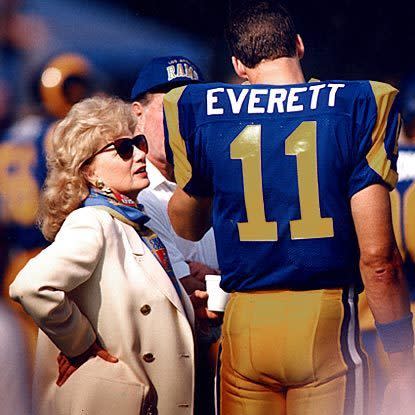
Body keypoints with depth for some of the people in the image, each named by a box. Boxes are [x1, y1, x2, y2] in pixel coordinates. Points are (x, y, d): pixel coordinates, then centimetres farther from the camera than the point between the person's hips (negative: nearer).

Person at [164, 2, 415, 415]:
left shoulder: (198, 111, 3)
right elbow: (377, 256, -8)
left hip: (245, 323, 2)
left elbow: (187, 228, 18)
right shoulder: (358, 106, -4)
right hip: (326, 319, -2)